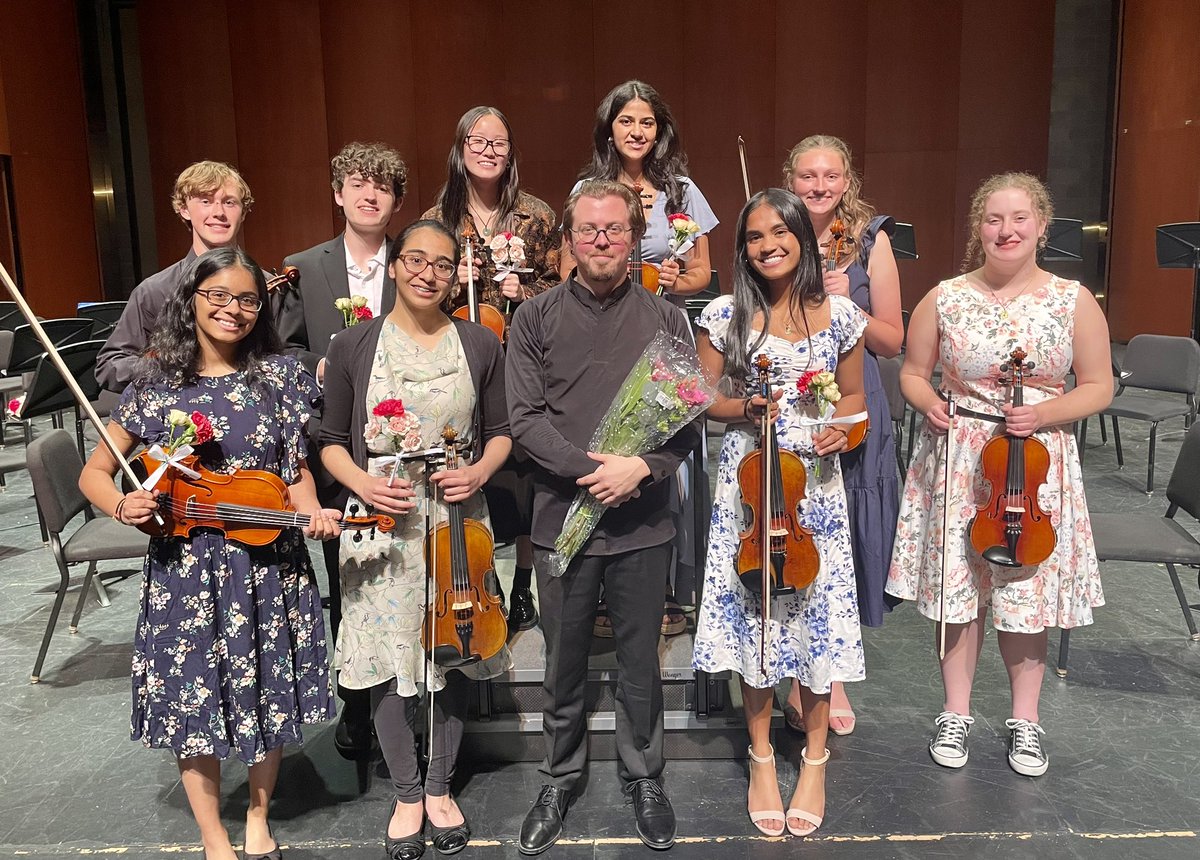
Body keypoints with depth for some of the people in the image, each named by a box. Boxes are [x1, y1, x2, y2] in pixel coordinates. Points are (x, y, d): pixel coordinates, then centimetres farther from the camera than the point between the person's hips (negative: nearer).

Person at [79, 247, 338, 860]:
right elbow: (93, 473, 4)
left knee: (267, 693, 12)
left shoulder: (279, 376, 0)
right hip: (186, 568, -1)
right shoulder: (157, 384, -2)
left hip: (269, 566, 1)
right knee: (193, 696, 6)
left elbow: (296, 469, 5)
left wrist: (312, 511, -15)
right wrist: (122, 507, -16)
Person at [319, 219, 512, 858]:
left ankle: (439, 788, 32)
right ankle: (407, 796, 27)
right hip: (382, 524, -1)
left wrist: (479, 470, -12)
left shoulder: (480, 345, 1)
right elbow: (332, 442, 4)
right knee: (390, 660, 6)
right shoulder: (353, 347, -1)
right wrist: (363, 483, -15)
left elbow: (500, 432, 7)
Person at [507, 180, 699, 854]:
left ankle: (645, 779, 33)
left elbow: (689, 419, 0)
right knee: (565, 663, 13)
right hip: (563, 515, 0)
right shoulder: (536, 318, 2)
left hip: (643, 521, 0)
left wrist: (641, 467, -16)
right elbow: (525, 417, -5)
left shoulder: (664, 319, 3)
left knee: (641, 660, 12)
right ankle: (560, 781, 33)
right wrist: (590, 468, -17)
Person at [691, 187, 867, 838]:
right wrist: (745, 408, -16)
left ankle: (814, 759, 25)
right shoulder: (726, 316, -2)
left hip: (815, 479, 1)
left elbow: (853, 396, 13)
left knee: (818, 608, 5)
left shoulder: (839, 316, 2)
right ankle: (761, 758, 25)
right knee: (754, 608, 6)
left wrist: (839, 429, -8)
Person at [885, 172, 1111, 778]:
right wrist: (927, 402, -13)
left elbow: (1098, 386, 2)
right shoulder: (944, 299, -1)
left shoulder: (1074, 301, -1)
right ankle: (956, 713, 26)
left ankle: (1025, 720, 28)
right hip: (956, 463, 0)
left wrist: (1044, 413, -15)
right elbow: (912, 373, 8)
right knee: (957, 588, 7)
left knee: (1027, 591, 8)